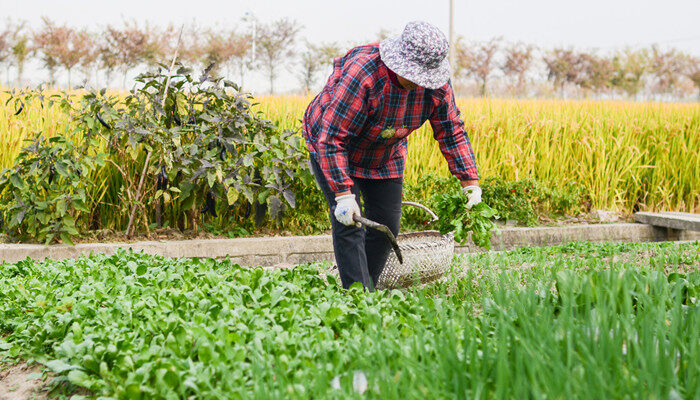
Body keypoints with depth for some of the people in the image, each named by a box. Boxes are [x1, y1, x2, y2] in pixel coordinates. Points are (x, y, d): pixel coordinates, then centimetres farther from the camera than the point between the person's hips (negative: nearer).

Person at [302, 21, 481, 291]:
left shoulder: (437, 84, -19)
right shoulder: (361, 74, -38)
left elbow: (451, 130, -5)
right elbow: (331, 138, -35)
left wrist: (470, 180, -12)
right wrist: (343, 194, -39)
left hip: (386, 155, 6)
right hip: (332, 147, -5)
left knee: (387, 224, 1)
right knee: (347, 222, -17)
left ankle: (368, 288, 14)